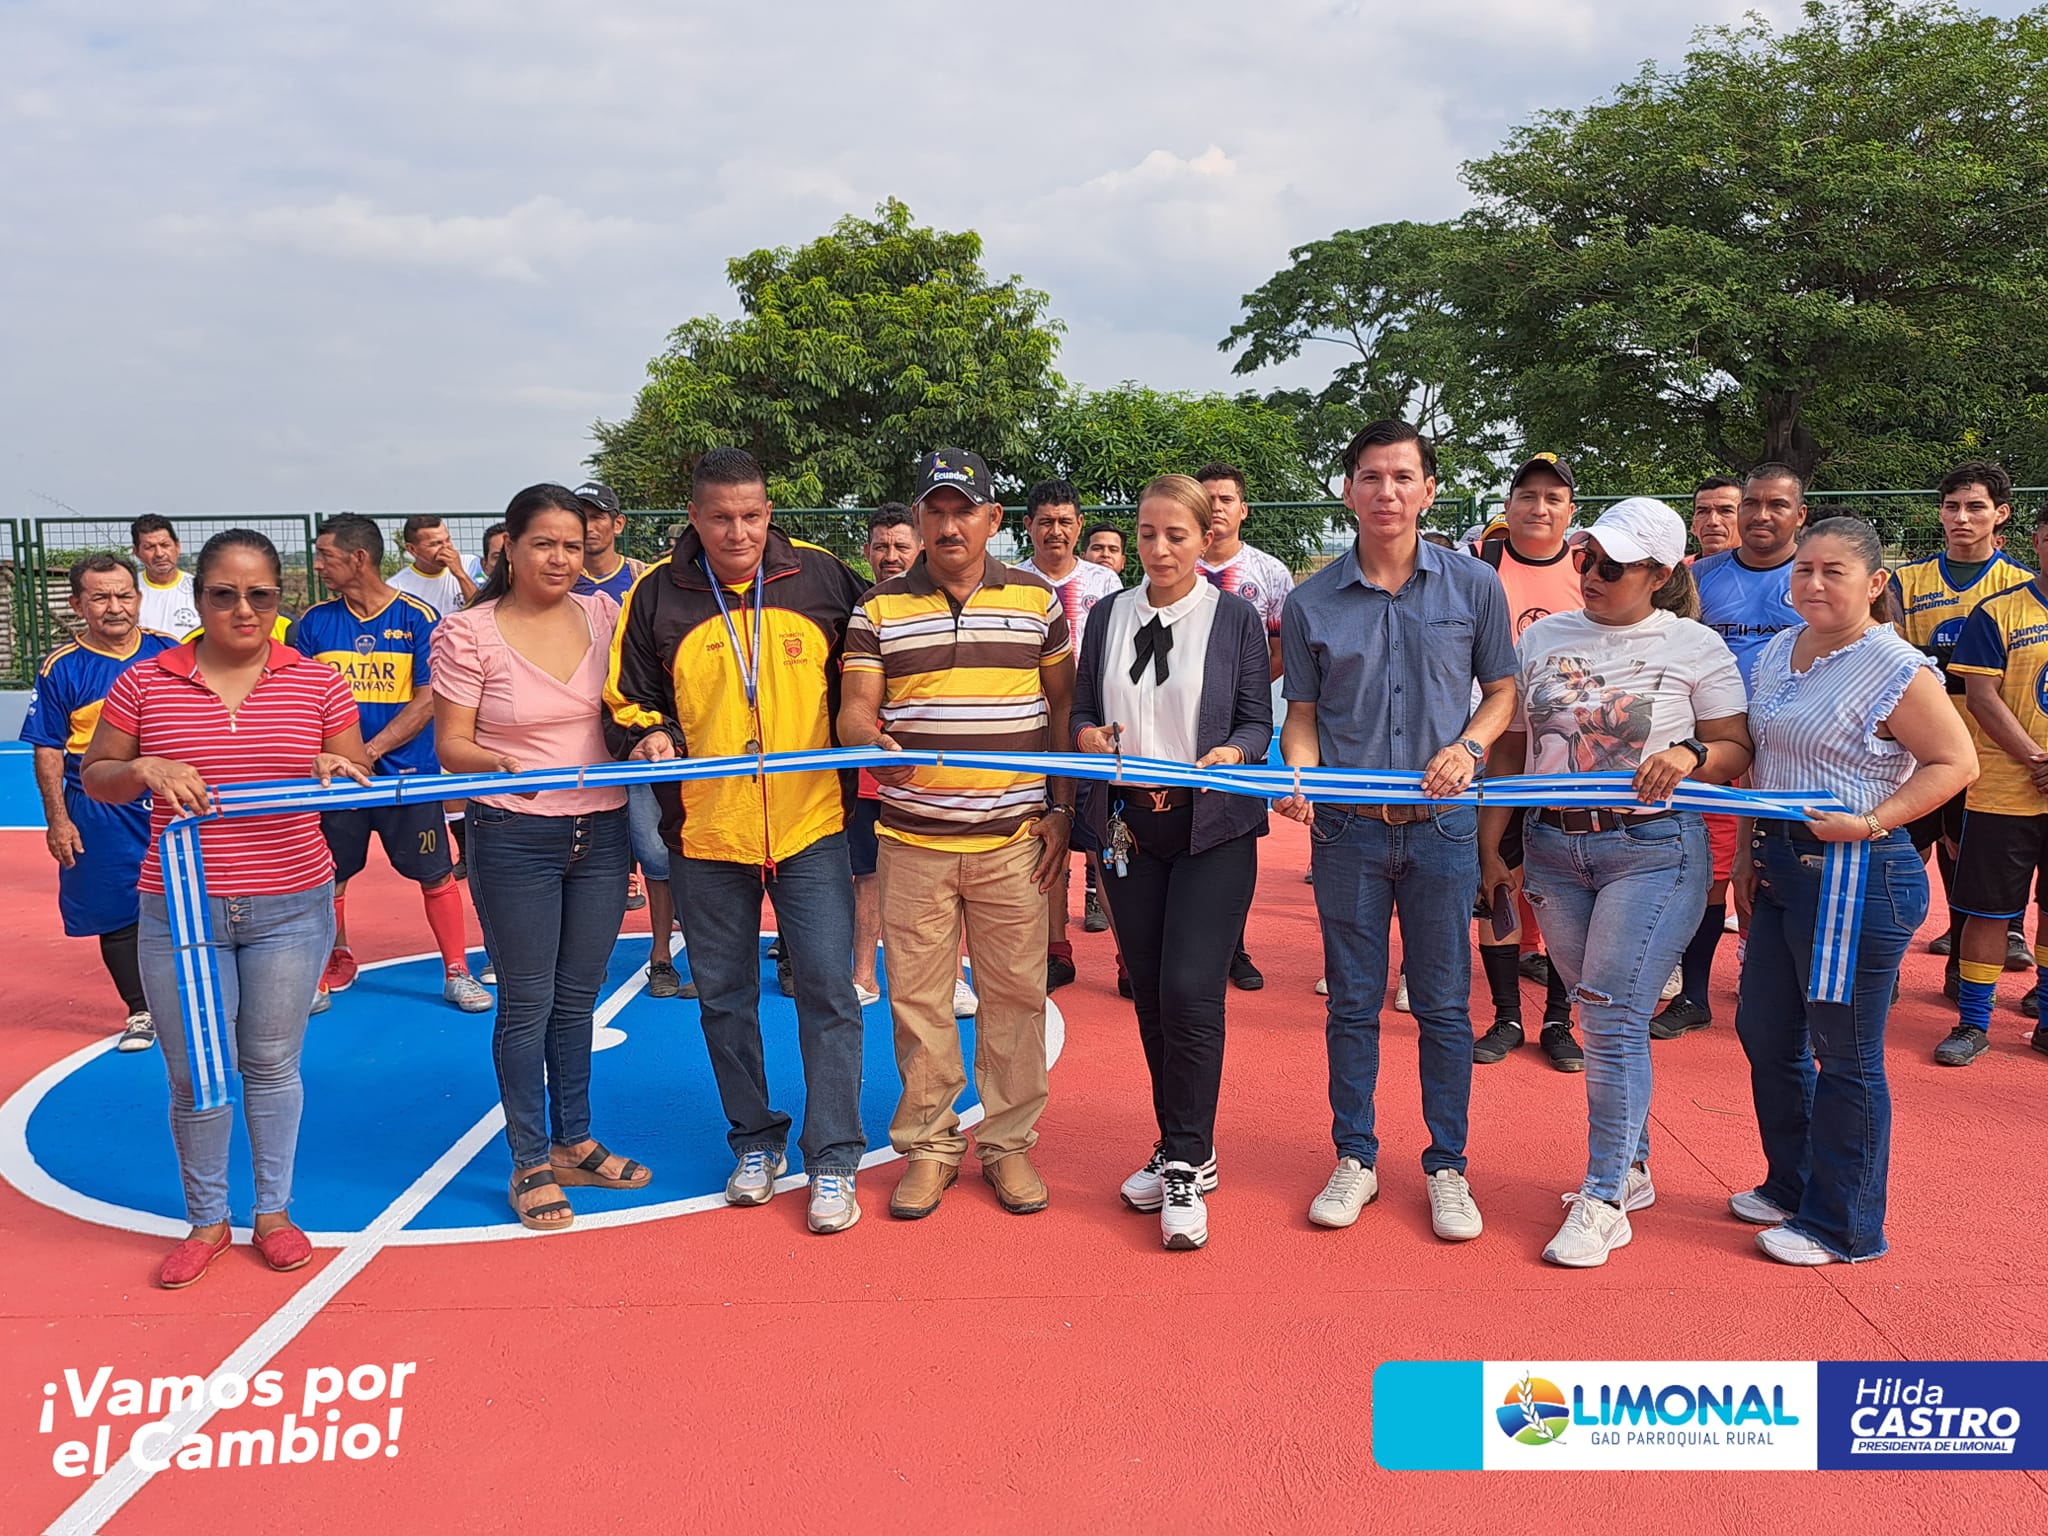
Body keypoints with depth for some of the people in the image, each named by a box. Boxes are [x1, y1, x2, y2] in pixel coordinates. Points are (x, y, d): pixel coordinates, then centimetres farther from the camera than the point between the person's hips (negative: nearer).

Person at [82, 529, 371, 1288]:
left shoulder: (317, 683, 0)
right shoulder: (145, 683, 0)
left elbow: (360, 775, 7)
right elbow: (93, 777, 6)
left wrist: (335, 766, -16)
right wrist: (146, 771, -15)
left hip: (291, 909, 0)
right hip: (179, 912, 0)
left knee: (273, 1064, 11)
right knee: (195, 1077, 7)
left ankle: (274, 1210, 28)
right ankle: (206, 1220, 27)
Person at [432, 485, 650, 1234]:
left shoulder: (606, 614, 2)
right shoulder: (467, 632, -8)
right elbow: (451, 747, -8)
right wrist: (506, 767, -27)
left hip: (601, 831, 4)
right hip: (514, 840, -4)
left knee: (577, 999, 16)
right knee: (527, 1003, 5)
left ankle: (574, 1143, 32)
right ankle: (530, 1164, 20)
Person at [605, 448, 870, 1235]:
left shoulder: (822, 576, -1)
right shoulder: (657, 594, -1)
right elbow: (626, 700, 7)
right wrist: (649, 735, -13)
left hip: (810, 826, -1)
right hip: (706, 834, 2)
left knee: (827, 992, -1)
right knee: (725, 998, 13)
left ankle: (833, 1160, 11)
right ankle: (755, 1141, 32)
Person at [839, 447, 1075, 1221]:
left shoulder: (1037, 599, 6)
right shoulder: (880, 607, 5)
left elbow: (1062, 705, 10)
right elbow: (854, 707, 2)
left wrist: (1062, 809, 4)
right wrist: (871, 743, -22)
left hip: (1014, 839, 0)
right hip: (913, 840, 0)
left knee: (1016, 996, 6)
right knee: (918, 998, 6)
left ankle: (1009, 1142, 22)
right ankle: (928, 1144, 22)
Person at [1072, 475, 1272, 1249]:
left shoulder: (1236, 617, 0)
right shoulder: (1107, 616, 9)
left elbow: (1257, 723, -1)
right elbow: (1080, 711, 12)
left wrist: (1226, 757, -21)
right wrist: (1092, 736, -10)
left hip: (1213, 828, -4)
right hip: (1129, 827, 4)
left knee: (1191, 991, -11)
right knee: (1148, 993, 9)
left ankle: (1186, 1166, 2)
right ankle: (1182, 1148, 25)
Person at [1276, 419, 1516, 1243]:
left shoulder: (1474, 586, 1)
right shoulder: (1311, 602, 1)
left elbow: (1502, 690, 9)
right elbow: (1303, 714, 6)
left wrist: (1467, 746, -10)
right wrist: (1299, 777, -13)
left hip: (1441, 825, 0)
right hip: (1346, 827, 1)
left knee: (1444, 1004, 7)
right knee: (1353, 1002, 10)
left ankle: (1447, 1167, 22)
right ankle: (1354, 1159, 24)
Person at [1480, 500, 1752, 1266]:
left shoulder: (1696, 647, -2)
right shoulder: (1543, 638, 8)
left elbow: (1739, 752, 1)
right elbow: (1509, 749, 12)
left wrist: (1691, 756, -20)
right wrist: (1489, 845, 9)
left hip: (1652, 850, -4)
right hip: (1555, 848, 4)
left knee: (1613, 1018, -9)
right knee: (1603, 1019, 11)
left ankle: (1603, 1199, 2)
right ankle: (1631, 1166, 27)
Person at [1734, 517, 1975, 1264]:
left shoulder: (1894, 669, -14)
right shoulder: (1778, 653, 9)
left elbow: (1956, 762, -13)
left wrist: (1869, 822, -22)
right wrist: (1749, 852, 16)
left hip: (1858, 875, -8)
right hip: (1784, 867, 8)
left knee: (1844, 1055, 3)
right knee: (1764, 1033, 17)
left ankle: (1842, 1224, 19)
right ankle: (1790, 1186, 37)